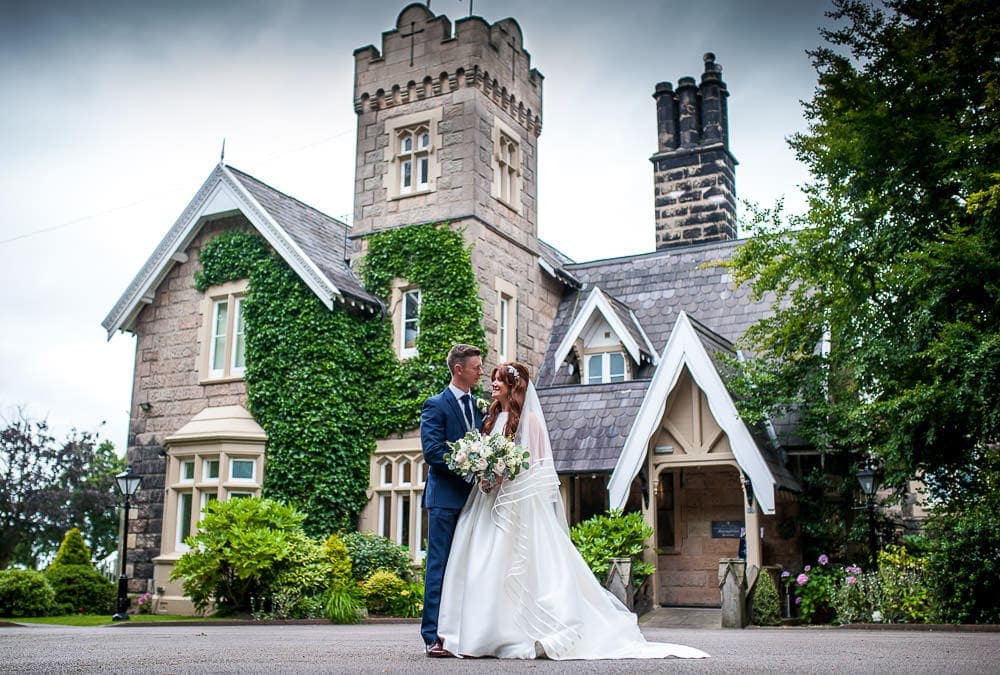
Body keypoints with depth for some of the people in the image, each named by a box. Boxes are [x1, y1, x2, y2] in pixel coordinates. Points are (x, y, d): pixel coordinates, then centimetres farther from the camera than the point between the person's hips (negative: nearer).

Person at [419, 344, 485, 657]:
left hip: (473, 496, 6)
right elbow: (432, 452, -13)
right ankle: (434, 637, 0)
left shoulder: (480, 406, 16)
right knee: (440, 566, -4)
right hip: (445, 497, -6)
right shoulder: (436, 405, -4)